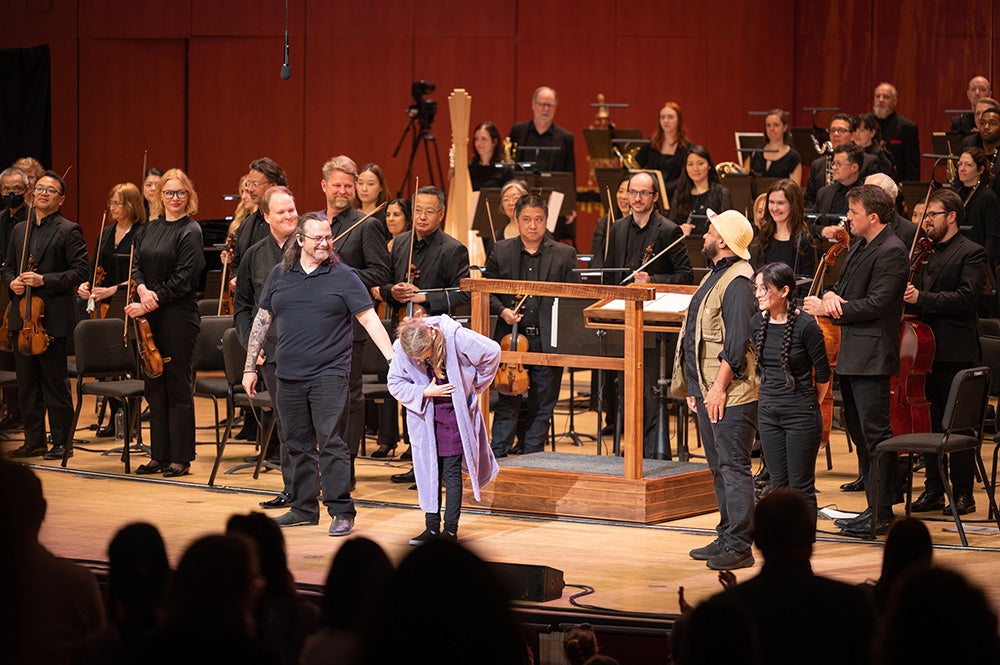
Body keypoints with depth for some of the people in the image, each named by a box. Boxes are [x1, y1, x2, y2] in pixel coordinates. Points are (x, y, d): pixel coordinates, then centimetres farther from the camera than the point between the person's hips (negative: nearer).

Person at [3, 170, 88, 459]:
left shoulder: (68, 231, -4)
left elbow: (80, 271, -10)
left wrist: (44, 280, -18)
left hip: (53, 317, -6)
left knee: (55, 383, -1)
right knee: (26, 383, 9)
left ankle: (61, 442, 6)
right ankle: (34, 440, 16)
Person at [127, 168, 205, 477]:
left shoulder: (190, 232, -7)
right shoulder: (150, 228, 13)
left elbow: (183, 279, -13)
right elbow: (136, 264, 10)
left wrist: (153, 301, -16)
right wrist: (142, 290, -10)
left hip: (178, 316, -7)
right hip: (150, 316, 7)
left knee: (177, 385, -2)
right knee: (154, 385, 9)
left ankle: (181, 458, 3)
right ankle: (159, 455, 16)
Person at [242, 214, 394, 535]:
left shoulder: (343, 276, -1)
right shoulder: (280, 275, 9)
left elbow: (369, 319, -5)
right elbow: (262, 320, 15)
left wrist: (392, 358, -15)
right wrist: (249, 367, 13)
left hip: (329, 374, -4)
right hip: (289, 376, 4)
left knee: (331, 443, -8)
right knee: (298, 445, 10)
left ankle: (341, 511, -4)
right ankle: (304, 508, 20)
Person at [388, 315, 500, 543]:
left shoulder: (456, 337, -24)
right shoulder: (402, 350, -18)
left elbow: (492, 352, -11)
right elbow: (395, 384, -8)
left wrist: (476, 385, -2)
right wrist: (425, 392, -21)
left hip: (455, 413, -2)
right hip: (425, 415, 2)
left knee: (451, 471, -3)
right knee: (429, 471, 4)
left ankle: (451, 529, 1)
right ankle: (432, 526, 10)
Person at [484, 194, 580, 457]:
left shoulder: (565, 255, 4)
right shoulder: (501, 252, 7)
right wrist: (502, 311, -9)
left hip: (548, 340, 0)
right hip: (512, 339, 0)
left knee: (541, 408, 7)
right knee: (507, 405, 1)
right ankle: (496, 459, 5)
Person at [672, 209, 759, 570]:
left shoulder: (738, 282, -15)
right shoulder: (716, 276, 18)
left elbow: (737, 342, -21)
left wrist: (719, 387, -22)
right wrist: (694, 388, 20)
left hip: (729, 395, -11)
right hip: (707, 391, 11)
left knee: (733, 467, -8)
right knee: (719, 467, 15)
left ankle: (738, 547, -7)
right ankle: (726, 537, 23)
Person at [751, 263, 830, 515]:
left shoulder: (805, 326, -15)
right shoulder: (757, 324, 2)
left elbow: (823, 374, -5)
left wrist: (812, 404, 7)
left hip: (801, 414, -6)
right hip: (768, 413, 6)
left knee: (801, 486, -2)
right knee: (778, 484, 9)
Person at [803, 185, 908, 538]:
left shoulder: (891, 251, -14)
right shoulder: (859, 247, 17)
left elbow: (876, 303, -20)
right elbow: (842, 288, 19)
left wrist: (828, 309, -16)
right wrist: (830, 295, -6)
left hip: (871, 356, -10)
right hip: (850, 356, 10)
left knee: (874, 433, -9)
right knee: (859, 433, 13)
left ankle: (881, 513, -6)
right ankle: (875, 507, 20)